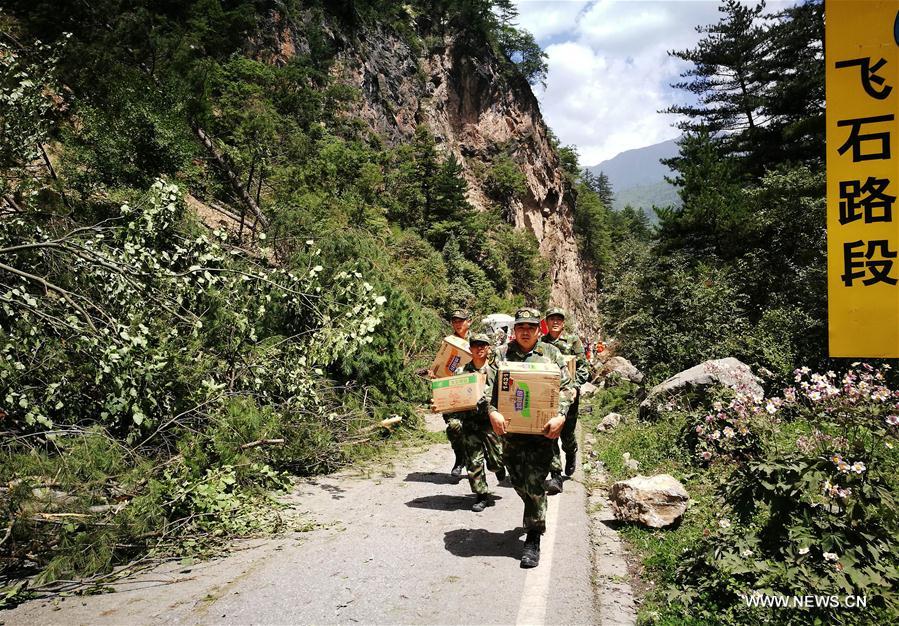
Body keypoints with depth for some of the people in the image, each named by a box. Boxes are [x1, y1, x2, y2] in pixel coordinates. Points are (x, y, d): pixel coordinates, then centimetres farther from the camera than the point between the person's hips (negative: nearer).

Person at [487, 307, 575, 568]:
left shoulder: (552, 354, 4)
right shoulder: (501, 353, 5)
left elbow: (567, 388, 0)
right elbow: (489, 386, -1)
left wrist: (560, 416, -15)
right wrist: (493, 412, -18)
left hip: (542, 430, -2)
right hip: (510, 429, 2)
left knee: (534, 485, -3)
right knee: (518, 482, 14)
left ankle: (533, 540, 7)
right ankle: (535, 515, 42)